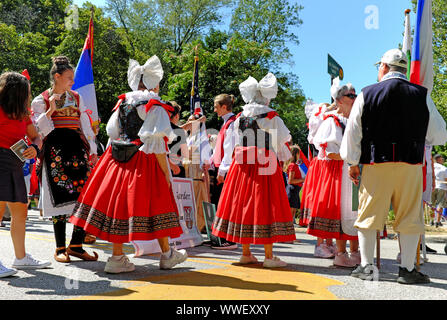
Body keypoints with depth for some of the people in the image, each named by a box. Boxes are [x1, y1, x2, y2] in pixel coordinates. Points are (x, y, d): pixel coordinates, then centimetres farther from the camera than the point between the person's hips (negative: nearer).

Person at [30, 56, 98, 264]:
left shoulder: (76, 97, 16)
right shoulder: (41, 100, 6)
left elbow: (85, 125, 17)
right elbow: (38, 130, -1)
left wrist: (92, 150, 11)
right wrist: (50, 111, -14)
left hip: (77, 149, 4)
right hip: (55, 151, -3)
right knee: (60, 198, -3)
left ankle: (76, 246, 4)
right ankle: (60, 248, 8)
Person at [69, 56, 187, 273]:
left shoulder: (123, 102, 9)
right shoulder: (155, 106, -9)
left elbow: (112, 133, 11)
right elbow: (156, 143, -15)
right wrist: (165, 172, -12)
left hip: (119, 161, 6)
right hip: (145, 162, -6)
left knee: (120, 202, 8)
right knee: (156, 205, 6)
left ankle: (117, 257, 11)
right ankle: (167, 255, 20)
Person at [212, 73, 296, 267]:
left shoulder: (240, 118, 5)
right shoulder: (272, 118, -8)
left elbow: (236, 144, 10)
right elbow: (285, 138, 2)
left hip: (243, 166, 5)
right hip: (265, 167, -5)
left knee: (244, 204, 11)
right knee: (266, 205, 0)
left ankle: (246, 253, 18)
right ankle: (269, 256, 3)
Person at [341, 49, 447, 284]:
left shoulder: (367, 94, 0)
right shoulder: (422, 96, 3)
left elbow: (353, 132, 2)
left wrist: (353, 163, 11)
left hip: (375, 164, 0)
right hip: (411, 166, 1)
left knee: (369, 215, 8)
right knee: (409, 217, 8)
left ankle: (366, 266, 13)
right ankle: (407, 269, 12)